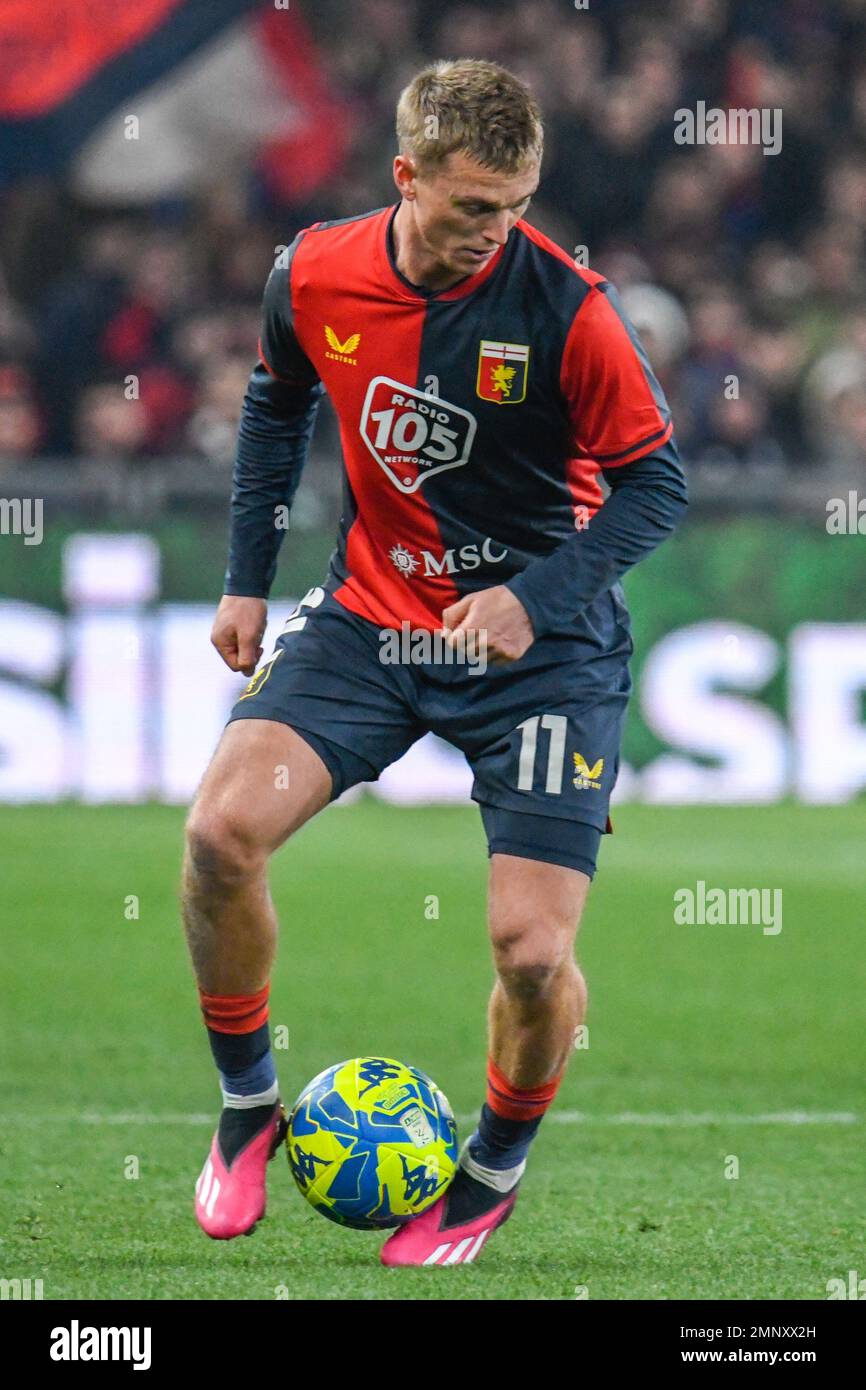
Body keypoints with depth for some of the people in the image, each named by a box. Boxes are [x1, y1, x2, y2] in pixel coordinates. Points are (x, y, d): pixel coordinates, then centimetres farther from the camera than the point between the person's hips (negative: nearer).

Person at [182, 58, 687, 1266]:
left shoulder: (563, 306, -19)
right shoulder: (315, 279, -8)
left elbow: (655, 478, -10)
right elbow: (277, 405, 14)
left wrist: (534, 599, -23)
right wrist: (249, 578, 13)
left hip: (541, 640, -3)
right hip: (373, 614, 3)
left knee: (533, 951, -13)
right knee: (223, 828, -19)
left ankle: (496, 1172, 19)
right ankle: (246, 1106, 6)